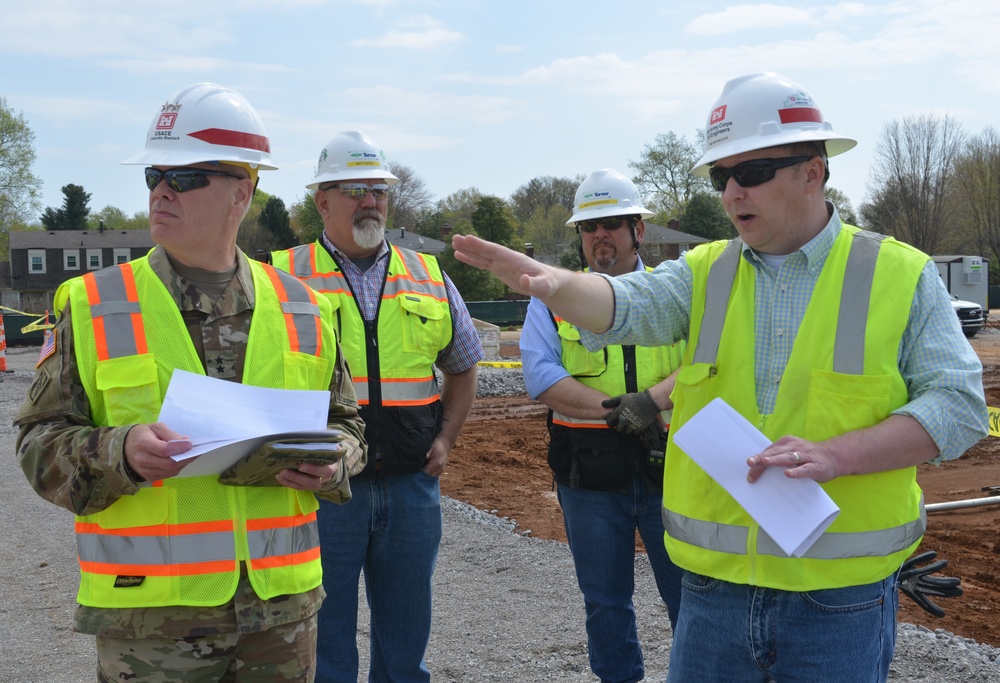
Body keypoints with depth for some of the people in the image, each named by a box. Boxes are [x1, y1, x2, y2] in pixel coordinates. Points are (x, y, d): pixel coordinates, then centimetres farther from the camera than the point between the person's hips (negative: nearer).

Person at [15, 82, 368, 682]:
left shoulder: (304, 311, 5)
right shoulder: (93, 306, -1)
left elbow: (346, 424, 15)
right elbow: (41, 444, -1)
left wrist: (328, 464, -8)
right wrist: (121, 452, -21)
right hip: (149, 613, -2)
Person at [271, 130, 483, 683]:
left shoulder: (429, 278, 10)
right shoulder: (285, 278, -1)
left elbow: (463, 365, 20)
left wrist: (446, 437, 7)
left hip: (412, 484, 3)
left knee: (406, 628, 14)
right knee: (326, 630, 7)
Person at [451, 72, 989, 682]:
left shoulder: (902, 276, -2)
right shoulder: (705, 273, 5)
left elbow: (959, 404, -7)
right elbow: (627, 305, -13)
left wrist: (833, 455, -20)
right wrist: (551, 282, -35)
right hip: (714, 582, 3)